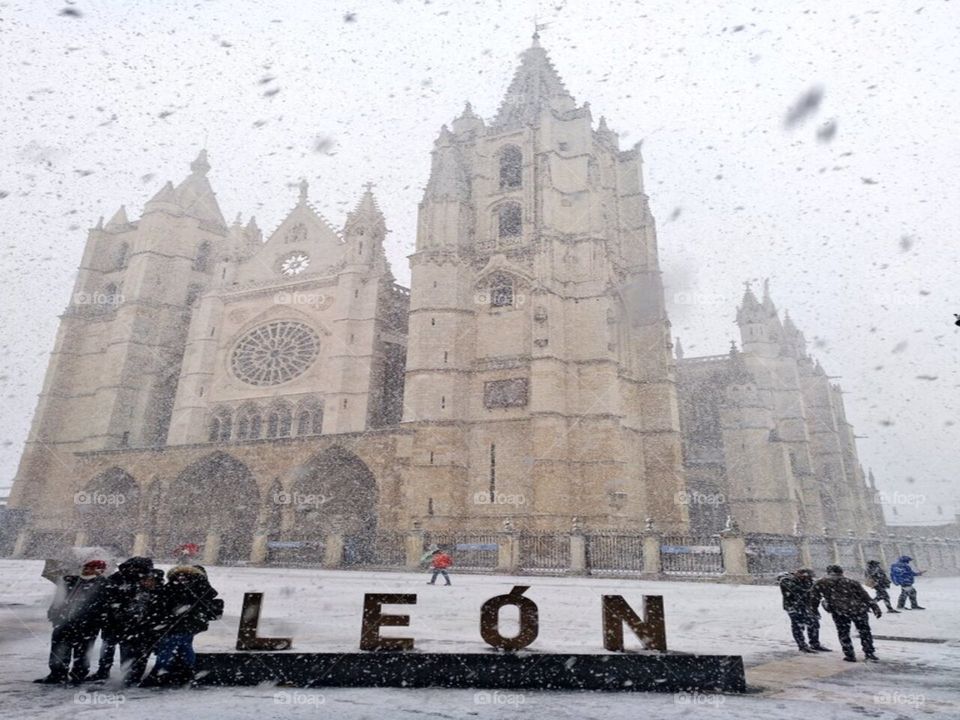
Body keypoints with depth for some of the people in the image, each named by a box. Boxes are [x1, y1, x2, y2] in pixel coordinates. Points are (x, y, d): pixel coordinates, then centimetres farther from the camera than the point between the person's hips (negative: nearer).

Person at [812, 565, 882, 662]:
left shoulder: (820, 583, 6)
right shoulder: (851, 582, 10)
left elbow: (815, 599, 7)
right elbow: (866, 596, 8)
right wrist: (875, 607, 12)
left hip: (839, 612, -1)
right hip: (858, 609, 1)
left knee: (843, 633, 14)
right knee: (864, 631, 20)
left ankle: (850, 655, 14)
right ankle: (869, 653, 26)